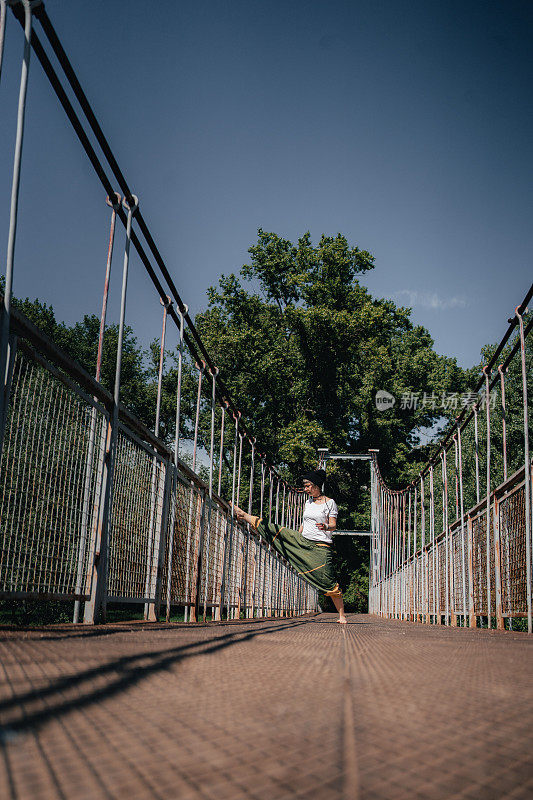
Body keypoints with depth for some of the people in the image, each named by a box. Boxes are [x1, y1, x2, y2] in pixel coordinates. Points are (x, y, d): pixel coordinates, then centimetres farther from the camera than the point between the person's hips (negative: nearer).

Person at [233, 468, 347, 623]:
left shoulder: (330, 503, -5)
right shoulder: (308, 502, 13)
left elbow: (333, 525, -8)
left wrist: (325, 527, -30)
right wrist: (296, 539, 27)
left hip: (320, 546, -6)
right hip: (302, 540, 6)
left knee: (328, 581, -11)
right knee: (275, 530, 5)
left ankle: (341, 614, -3)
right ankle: (244, 515, 22)